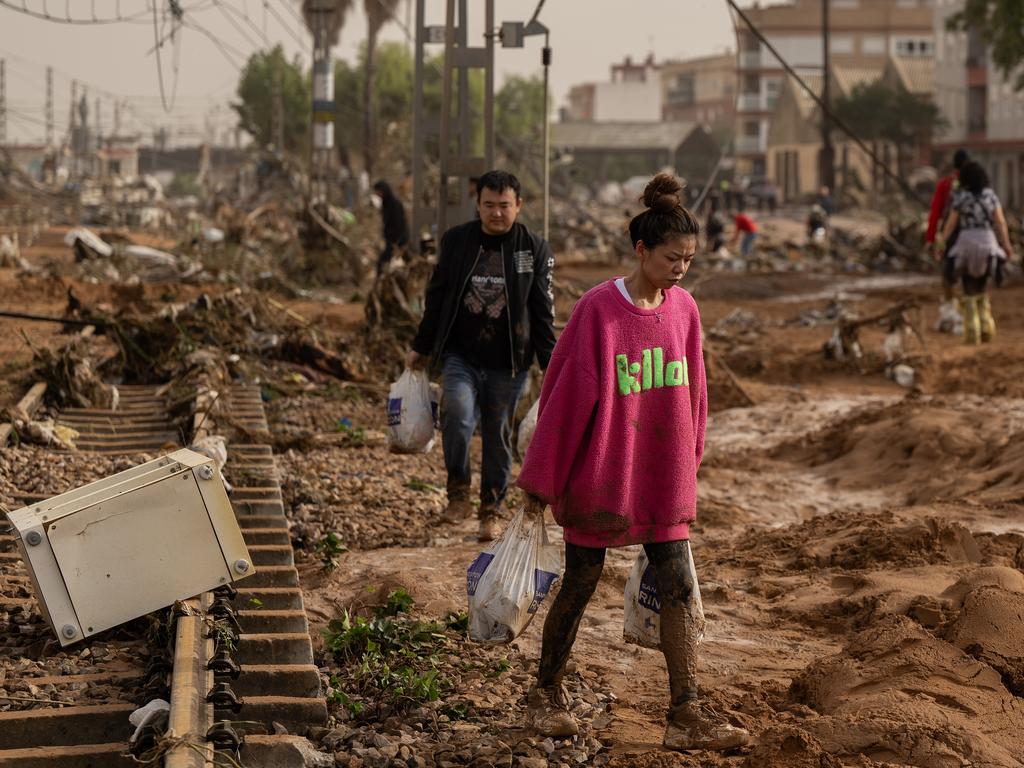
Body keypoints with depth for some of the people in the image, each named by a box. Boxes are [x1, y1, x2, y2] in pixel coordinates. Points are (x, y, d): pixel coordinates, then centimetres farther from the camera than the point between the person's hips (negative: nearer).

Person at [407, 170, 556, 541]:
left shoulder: (535, 248, 0)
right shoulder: (456, 241, 2)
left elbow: (543, 312, 3)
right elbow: (437, 297, 11)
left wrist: (550, 366, -1)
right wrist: (420, 348, 13)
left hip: (507, 364, 0)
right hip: (460, 356, 0)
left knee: (498, 436, 7)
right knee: (457, 412, -24)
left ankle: (491, 511, 24)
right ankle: (458, 492, -5)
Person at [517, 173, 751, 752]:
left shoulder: (684, 309, 1)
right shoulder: (599, 309, -14)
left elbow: (691, 392, 11)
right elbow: (566, 393, -10)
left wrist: (689, 466, 14)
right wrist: (540, 478, -7)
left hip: (664, 478, 5)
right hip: (600, 474, -4)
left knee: (679, 589, -1)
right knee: (581, 583, 8)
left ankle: (687, 715, 1)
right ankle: (548, 693, 27)